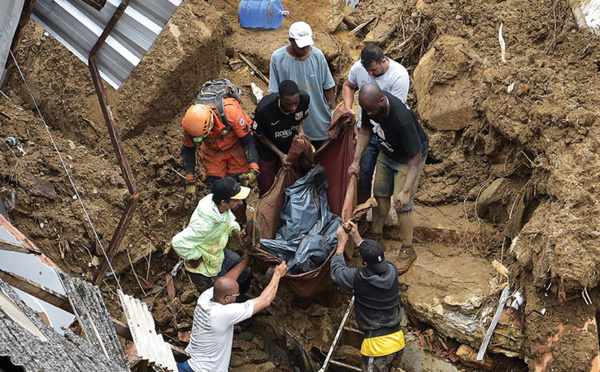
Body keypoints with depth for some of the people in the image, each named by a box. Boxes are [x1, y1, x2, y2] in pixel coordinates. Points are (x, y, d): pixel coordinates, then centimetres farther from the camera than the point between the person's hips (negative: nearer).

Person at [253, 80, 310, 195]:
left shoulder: (304, 99, -25)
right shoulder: (264, 108, -37)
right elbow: (260, 135, -16)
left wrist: (300, 132, -20)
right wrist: (280, 154, -22)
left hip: (289, 149, 3)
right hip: (266, 151, -3)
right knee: (267, 190, 10)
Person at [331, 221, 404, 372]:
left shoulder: (358, 279, -22)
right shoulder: (392, 270, -8)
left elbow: (336, 270, 0)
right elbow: (375, 257, 14)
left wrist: (342, 242, 9)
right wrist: (356, 236, 15)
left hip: (378, 346, -6)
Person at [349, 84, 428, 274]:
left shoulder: (403, 119, -43)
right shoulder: (370, 105, -23)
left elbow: (416, 158, -35)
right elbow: (366, 130, -1)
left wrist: (406, 191, -37)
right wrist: (356, 160, -3)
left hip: (408, 158, -6)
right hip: (387, 153, 7)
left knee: (402, 205, -4)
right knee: (380, 194, 18)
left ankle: (408, 250, 16)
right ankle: (376, 235, 41)